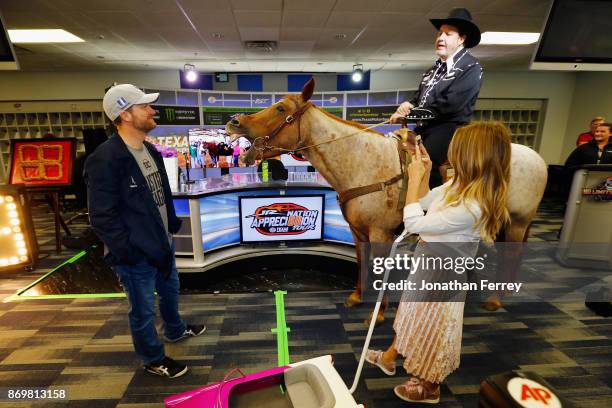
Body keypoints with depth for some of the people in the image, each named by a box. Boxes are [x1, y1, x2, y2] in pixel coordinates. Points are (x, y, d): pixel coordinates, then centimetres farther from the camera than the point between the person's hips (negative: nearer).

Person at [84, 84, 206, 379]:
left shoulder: (149, 150, 6)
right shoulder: (105, 159, -22)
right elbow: (102, 217, -21)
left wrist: (172, 225, 15)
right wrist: (127, 250, -19)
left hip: (162, 243, 9)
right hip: (135, 254, -9)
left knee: (170, 291, 28)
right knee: (144, 310, 12)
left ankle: (175, 330, 54)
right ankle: (154, 360, 34)